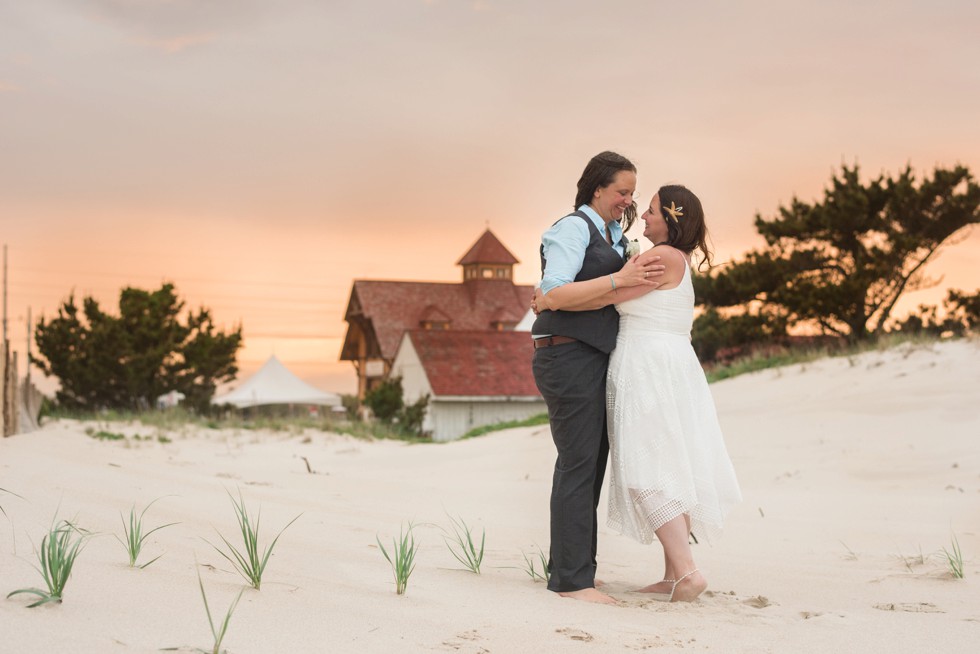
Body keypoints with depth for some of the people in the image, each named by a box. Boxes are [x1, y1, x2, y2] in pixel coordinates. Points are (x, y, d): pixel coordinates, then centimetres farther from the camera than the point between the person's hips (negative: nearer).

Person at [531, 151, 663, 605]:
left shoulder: (611, 238, 22)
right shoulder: (574, 228, -6)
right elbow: (553, 291, -18)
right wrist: (620, 279, -21)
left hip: (594, 359, 10)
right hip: (570, 357, -9)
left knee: (591, 464, 9)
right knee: (578, 463, -11)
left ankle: (568, 568, 15)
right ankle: (571, 579, -9)